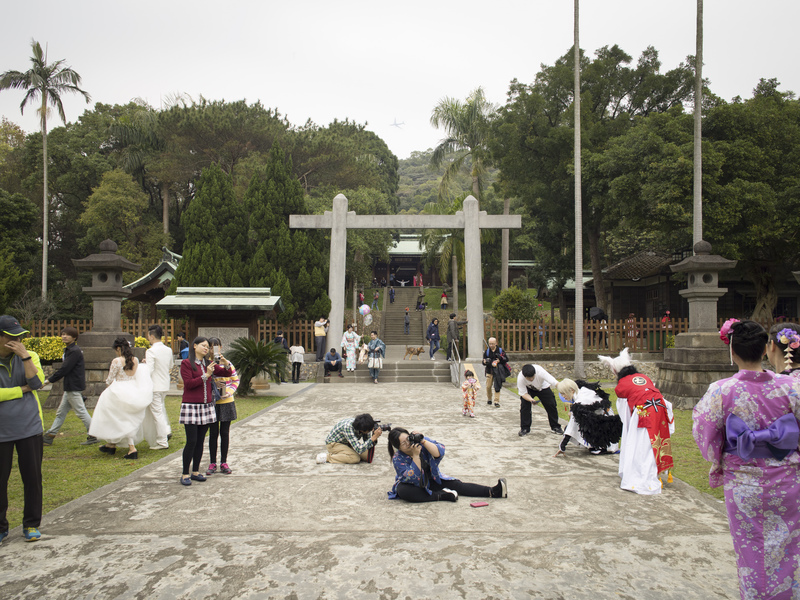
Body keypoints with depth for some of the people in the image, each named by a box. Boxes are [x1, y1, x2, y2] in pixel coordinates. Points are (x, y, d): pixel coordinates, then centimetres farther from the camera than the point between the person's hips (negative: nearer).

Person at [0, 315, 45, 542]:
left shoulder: (30, 356, 2)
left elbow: (37, 383, -14)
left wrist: (25, 356, -18)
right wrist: (23, 389, -10)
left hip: (30, 429, 1)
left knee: (32, 478, 6)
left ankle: (31, 524, 21)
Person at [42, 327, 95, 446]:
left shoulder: (75, 351, -17)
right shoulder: (68, 350, 15)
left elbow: (65, 369, -20)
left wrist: (50, 380, -12)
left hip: (74, 387, -10)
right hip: (70, 387, 10)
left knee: (81, 411, -5)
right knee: (61, 412, 15)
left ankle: (93, 436, 1)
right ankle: (49, 437, 24)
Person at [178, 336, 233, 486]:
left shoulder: (209, 364, 12)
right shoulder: (186, 363, -3)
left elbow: (227, 374, 11)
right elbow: (188, 383, -13)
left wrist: (226, 364, -8)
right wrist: (206, 375, -19)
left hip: (207, 406, 5)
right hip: (191, 406, -5)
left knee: (200, 441, 9)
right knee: (191, 441, -6)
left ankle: (195, 472, 18)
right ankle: (185, 474, 4)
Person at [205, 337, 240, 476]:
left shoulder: (227, 363, 1)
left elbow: (235, 380, 6)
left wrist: (229, 391, -9)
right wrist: (213, 384, -17)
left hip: (226, 402, 1)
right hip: (211, 403, -1)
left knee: (225, 433, 8)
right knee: (213, 433, 6)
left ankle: (224, 463, 19)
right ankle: (212, 463, 18)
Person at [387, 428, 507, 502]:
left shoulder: (419, 441, -12)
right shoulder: (398, 459, -19)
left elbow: (439, 453, -21)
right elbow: (412, 479, -30)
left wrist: (423, 441, -33)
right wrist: (415, 456, -37)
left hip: (431, 479, 3)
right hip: (413, 486, -3)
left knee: (457, 485, -14)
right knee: (402, 491, -36)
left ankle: (493, 492, -23)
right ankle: (441, 495, -31)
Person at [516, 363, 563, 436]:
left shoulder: (540, 372, -43)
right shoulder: (520, 378, -36)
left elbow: (555, 383, -48)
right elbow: (523, 393, -25)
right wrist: (532, 400, -45)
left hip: (543, 387, 0)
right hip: (528, 389, 0)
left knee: (551, 405, -5)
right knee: (524, 405, -15)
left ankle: (555, 427, 17)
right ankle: (525, 428, 2)